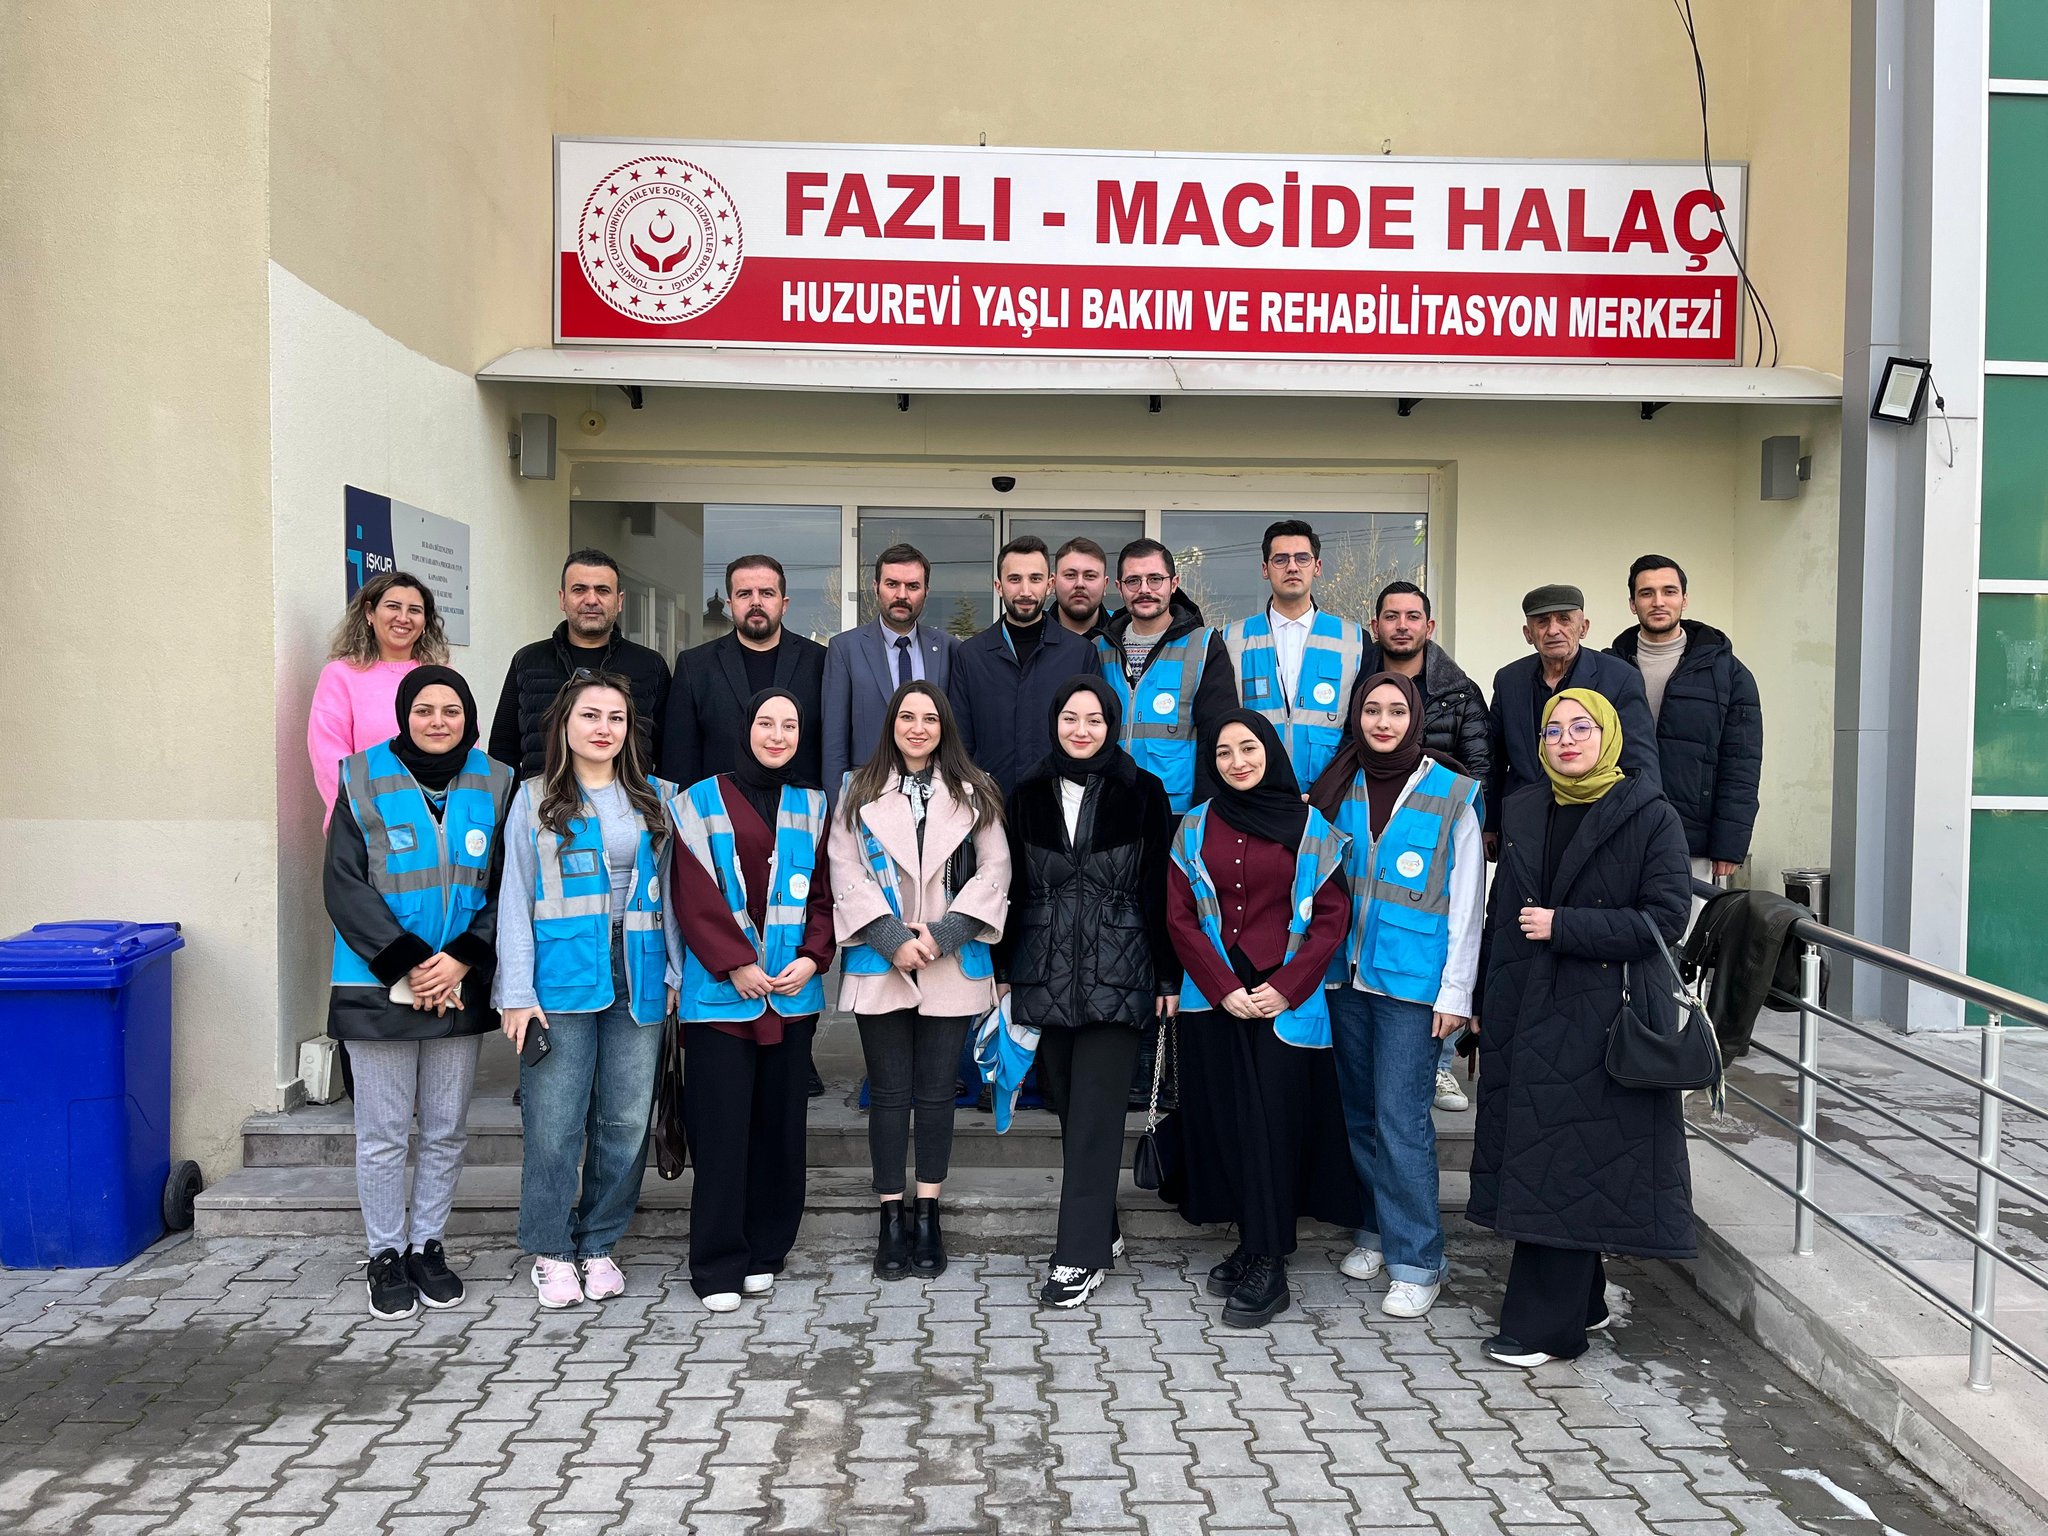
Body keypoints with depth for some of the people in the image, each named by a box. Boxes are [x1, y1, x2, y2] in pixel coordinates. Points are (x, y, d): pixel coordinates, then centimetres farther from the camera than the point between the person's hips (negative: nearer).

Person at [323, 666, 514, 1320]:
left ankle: (427, 1245, 27)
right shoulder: (364, 780, -3)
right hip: (379, 988, -2)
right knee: (383, 1134, 5)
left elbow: (508, 888, 2)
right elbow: (344, 884, -7)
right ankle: (386, 1255, 20)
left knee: (446, 1130, 11)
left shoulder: (494, 784, 3)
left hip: (459, 987, 2)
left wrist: (463, 958, -12)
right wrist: (407, 965, -14)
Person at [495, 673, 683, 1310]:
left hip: (638, 981, 2)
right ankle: (551, 1251, 14)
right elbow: (515, 898, 2)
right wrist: (517, 992, -5)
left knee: (626, 1122, 5)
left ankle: (599, 1245, 20)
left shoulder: (658, 798, 12)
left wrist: (676, 972, 5)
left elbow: (671, 890, 12)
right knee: (555, 1124, -2)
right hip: (562, 978, -2)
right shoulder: (536, 799, 6)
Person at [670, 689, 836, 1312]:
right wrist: (735, 965, -12)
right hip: (720, 992, -3)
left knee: (780, 1125, 7)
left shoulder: (812, 806, 13)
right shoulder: (702, 802, 3)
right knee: (722, 1128, -2)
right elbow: (694, 895, -4)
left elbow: (825, 893, 10)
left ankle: (763, 1253, 20)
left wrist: (812, 957, -6)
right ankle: (718, 1267, 7)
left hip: (793, 993, 3)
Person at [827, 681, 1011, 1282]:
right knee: (889, 1093, 5)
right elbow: (845, 872, -2)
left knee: (936, 1091, 6)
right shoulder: (860, 792, 6)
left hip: (951, 965, 0)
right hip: (879, 963, 0)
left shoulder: (974, 794, 7)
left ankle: (927, 1217, 16)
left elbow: (995, 869, 0)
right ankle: (891, 1218, 14)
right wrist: (892, 938, -13)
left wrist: (943, 933, -11)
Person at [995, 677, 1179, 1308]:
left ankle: (1081, 1256, 0)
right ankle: (1100, 1230, 23)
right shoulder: (1029, 795, 8)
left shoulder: (1142, 794, 0)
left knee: (1095, 1110, -5)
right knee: (1067, 1103, 8)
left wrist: (1169, 976, -3)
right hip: (1047, 972, 3)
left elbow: (1160, 891, -1)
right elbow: (1012, 888, 11)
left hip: (1117, 973, -3)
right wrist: (1001, 969, 9)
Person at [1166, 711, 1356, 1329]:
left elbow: (1332, 916, 0)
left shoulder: (1309, 826, 2)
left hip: (1285, 1000, -2)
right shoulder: (1195, 828, 7)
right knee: (1225, 1120, 3)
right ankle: (1250, 1243, 16)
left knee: (1271, 1123, -6)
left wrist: (1286, 988, -10)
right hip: (1214, 999, 3)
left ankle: (1268, 1266, -1)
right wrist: (1223, 988, -7)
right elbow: (1181, 917, 4)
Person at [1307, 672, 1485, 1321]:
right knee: (1360, 1113, 12)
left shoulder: (1451, 795, -3)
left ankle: (1417, 1261, 4)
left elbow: (1466, 903, -4)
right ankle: (1377, 1232, 27)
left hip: (1412, 981, -4)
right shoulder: (1339, 789, 8)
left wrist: (1456, 992, -7)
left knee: (1402, 1119, -6)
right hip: (1347, 976, 5)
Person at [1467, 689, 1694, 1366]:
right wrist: (1482, 1002, 14)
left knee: (1569, 1164, -4)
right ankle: (1581, 1301, 26)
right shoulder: (1521, 811, 12)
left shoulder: (1651, 817, -5)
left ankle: (1542, 1324, 5)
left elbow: (1665, 918, -12)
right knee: (1537, 1159, 10)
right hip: (1524, 1015, 6)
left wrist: (1563, 925, -17)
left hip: (1599, 1020, -6)